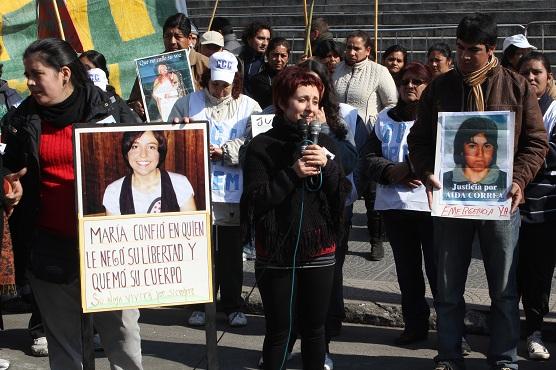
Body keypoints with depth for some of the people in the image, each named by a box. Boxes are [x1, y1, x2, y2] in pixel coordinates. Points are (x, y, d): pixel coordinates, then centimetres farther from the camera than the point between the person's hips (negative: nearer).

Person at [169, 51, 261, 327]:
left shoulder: (249, 107, 4)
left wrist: (224, 151, -16)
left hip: (233, 192, 0)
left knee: (231, 252, 9)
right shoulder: (188, 103, 6)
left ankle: (233, 305, 22)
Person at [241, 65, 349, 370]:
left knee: (314, 328, 12)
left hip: (319, 251, 3)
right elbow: (256, 200, -12)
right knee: (278, 331, 3)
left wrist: (328, 166, -14)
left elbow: (342, 194, 3)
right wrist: (293, 173, -19)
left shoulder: (324, 143, 8)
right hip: (276, 253, -3)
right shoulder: (262, 146, -4)